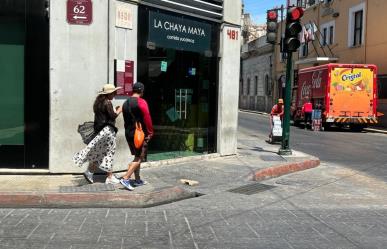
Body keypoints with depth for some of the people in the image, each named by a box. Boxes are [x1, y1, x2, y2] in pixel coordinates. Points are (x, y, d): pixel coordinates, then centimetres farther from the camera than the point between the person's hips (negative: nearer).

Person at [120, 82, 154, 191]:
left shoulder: (125, 103, 12)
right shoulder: (141, 102, -12)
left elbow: (126, 119, 14)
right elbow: (147, 118, -14)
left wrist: (129, 130, 17)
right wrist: (150, 132, -5)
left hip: (128, 133, 8)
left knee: (137, 157, 17)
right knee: (139, 158, -5)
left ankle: (137, 180, 21)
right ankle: (125, 178, -15)